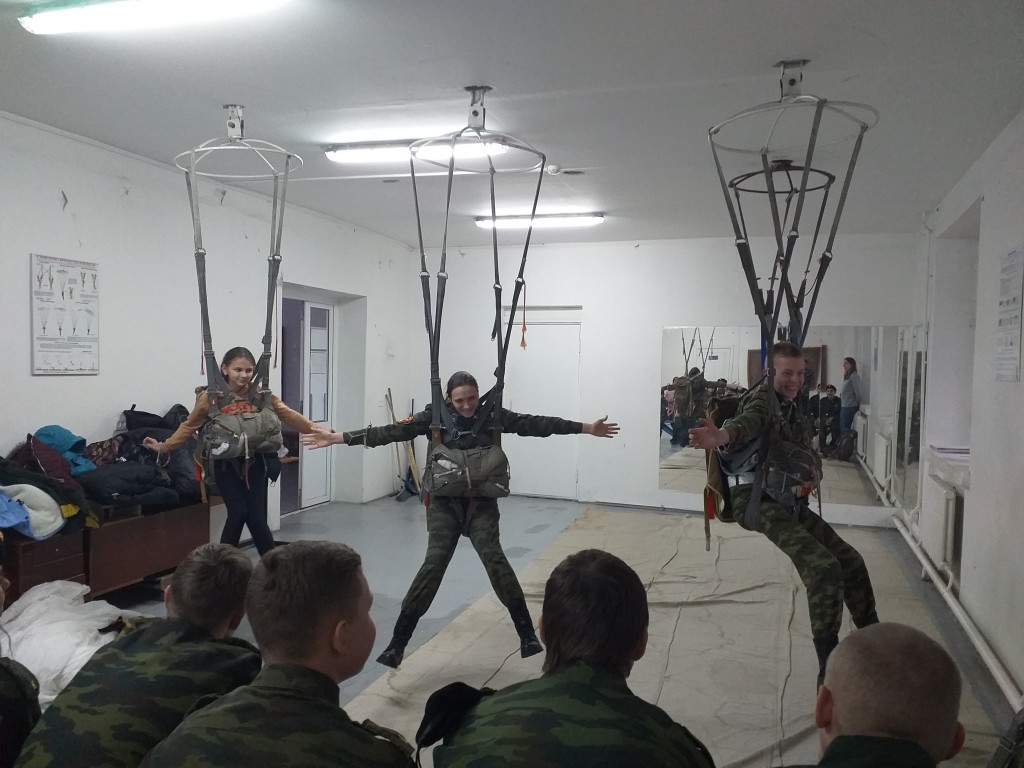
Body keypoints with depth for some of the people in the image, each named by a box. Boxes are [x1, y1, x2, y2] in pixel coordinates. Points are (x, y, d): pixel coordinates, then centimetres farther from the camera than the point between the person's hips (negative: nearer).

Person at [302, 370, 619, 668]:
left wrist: (586, 428, -1)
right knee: (434, 563, -9)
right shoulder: (435, 417, -6)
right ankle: (398, 642, -2)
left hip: (481, 502, 1)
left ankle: (527, 635, -3)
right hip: (445, 502, -1)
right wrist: (340, 437, -18)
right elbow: (394, 431, -11)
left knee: (494, 558, -12)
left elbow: (535, 424, -1)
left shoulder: (492, 415, -3)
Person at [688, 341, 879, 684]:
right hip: (756, 499, -9)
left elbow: (807, 454, 26)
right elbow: (748, 422, -36)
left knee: (851, 562, 16)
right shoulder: (762, 399, -12)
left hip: (788, 501, 10)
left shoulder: (795, 408, 16)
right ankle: (830, 669, -14)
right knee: (823, 568, -24)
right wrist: (722, 436, -59)